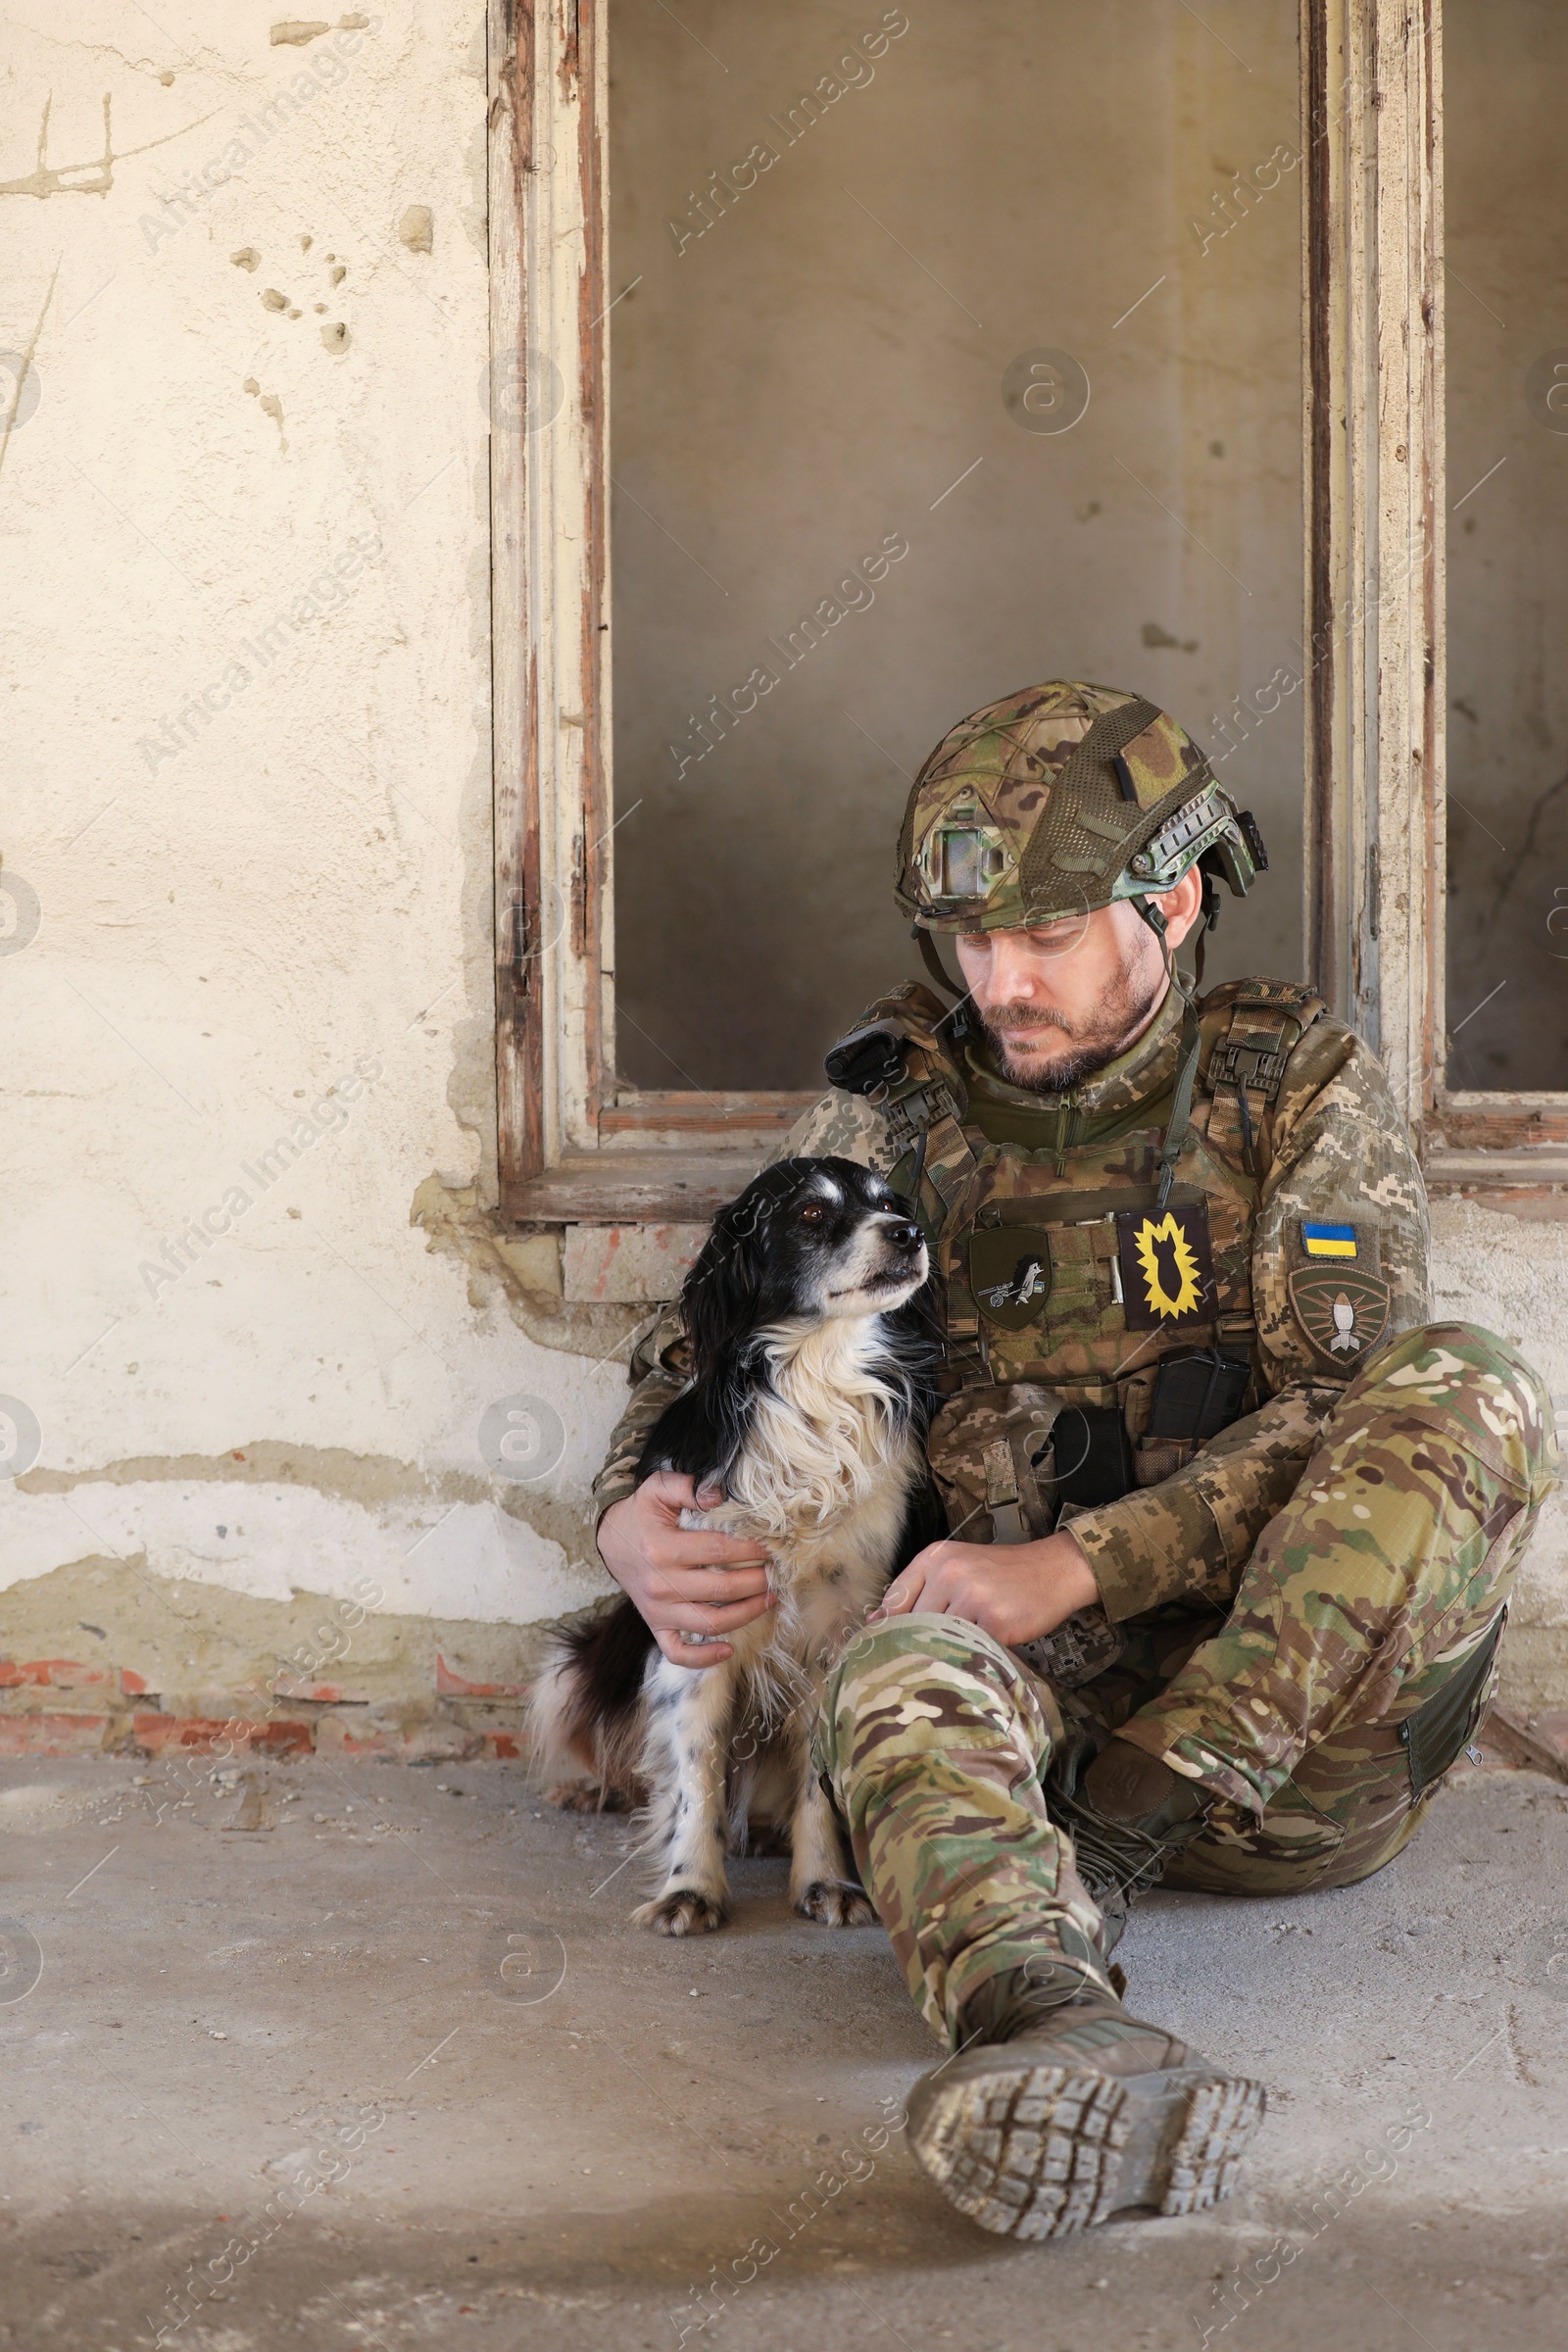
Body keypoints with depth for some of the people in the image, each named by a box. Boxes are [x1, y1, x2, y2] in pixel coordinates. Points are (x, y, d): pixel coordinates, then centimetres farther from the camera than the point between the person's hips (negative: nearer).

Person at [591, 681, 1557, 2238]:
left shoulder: (1299, 1086, 4)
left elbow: (1351, 1408, -8)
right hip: (1038, 1690, 1)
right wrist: (633, 1516, -10)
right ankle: (1056, 2031, -65)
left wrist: (1077, 1562, -22)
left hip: (1301, 1732, 0)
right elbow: (714, 1347, 14)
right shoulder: (899, 1106, 11)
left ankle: (1106, 1840, -30)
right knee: (896, 1681, -35)